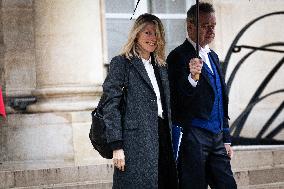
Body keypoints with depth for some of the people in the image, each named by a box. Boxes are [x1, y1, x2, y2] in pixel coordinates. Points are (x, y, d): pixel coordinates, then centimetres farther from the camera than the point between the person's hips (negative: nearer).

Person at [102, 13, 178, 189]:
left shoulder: (161, 66, 18)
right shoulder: (122, 63, -2)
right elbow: (111, 106, -8)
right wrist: (116, 146, -14)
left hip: (163, 138, 6)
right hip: (136, 142, -6)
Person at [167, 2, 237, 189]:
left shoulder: (213, 56, 18)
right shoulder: (178, 57, -7)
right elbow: (177, 101, -14)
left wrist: (226, 139, 21)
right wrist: (192, 78, -32)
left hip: (217, 138, 7)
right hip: (193, 137, -7)